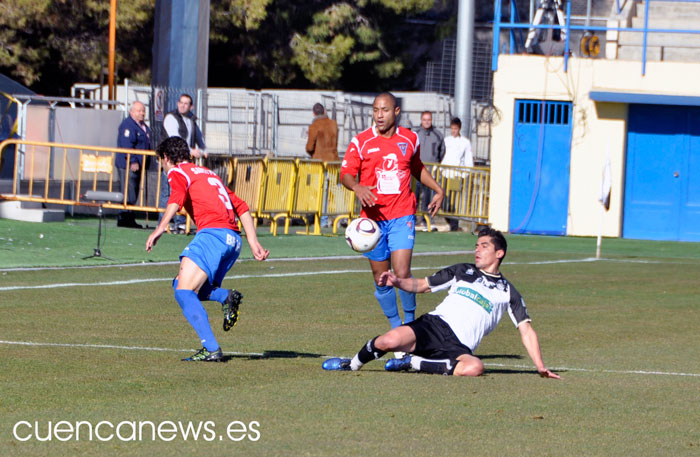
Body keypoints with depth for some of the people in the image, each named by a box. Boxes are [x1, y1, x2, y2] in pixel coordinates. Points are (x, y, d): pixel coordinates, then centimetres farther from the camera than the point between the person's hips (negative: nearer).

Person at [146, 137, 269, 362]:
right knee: (180, 285, 18)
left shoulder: (177, 172, 8)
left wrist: (160, 228, -28)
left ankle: (211, 349, -24)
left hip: (212, 233, -8)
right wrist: (253, 242, 22)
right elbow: (242, 208, 27)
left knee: (183, 292, -11)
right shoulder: (208, 173, 31)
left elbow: (178, 197, -16)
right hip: (233, 239, 8)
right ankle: (226, 296, -4)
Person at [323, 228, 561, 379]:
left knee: (475, 367, -39)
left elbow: (526, 330, 16)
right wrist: (397, 281, 1)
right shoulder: (462, 271, 22)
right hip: (433, 325, 1)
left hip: (459, 347, -1)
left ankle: (411, 363, -23)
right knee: (391, 340, -32)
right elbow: (421, 285, 23)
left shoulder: (507, 292, 18)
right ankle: (352, 364, -3)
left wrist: (540, 366, 5)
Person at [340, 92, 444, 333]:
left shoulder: (410, 140, 6)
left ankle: (410, 320, 4)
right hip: (373, 217, 1)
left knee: (402, 274, -17)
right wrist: (357, 187, -25)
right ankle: (396, 327, 23)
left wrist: (438, 189, 16)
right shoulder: (361, 141, -1)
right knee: (381, 279, 5)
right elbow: (346, 173, -5)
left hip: (402, 216, -1)